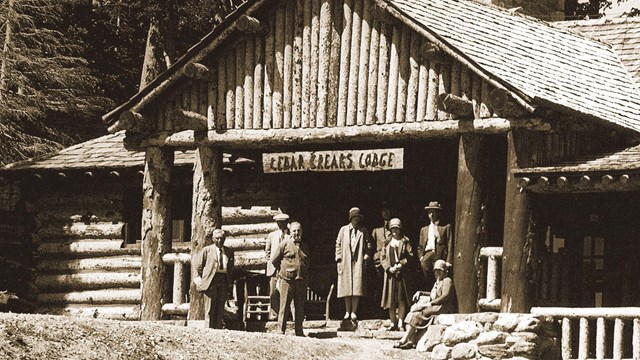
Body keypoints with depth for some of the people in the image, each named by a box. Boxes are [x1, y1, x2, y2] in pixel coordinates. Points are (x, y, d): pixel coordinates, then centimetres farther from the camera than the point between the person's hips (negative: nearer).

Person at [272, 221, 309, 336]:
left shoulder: (305, 247, 13)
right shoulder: (285, 244, -1)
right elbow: (275, 260, 3)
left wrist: (306, 279, 13)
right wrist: (283, 272, 5)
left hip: (301, 281, 4)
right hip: (287, 280, -4)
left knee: (300, 308, 6)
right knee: (284, 306, -3)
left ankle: (299, 332, 12)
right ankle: (281, 331, 1)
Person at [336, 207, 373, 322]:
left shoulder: (363, 231, 10)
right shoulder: (343, 230, 10)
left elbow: (368, 246, 9)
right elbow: (338, 245, 9)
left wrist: (366, 258, -3)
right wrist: (339, 260, 1)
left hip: (359, 262, -1)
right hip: (346, 263, 1)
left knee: (357, 288, -7)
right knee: (347, 288, -1)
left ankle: (354, 311, -4)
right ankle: (348, 311, 6)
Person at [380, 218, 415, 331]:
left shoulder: (405, 241, 6)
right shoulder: (387, 242, 14)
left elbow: (410, 256, -1)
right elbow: (383, 258, 10)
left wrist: (401, 264, -13)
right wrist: (389, 268, -6)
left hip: (402, 273, -3)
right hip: (390, 273, 3)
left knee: (401, 299, -6)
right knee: (391, 299, 1)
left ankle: (400, 322, -5)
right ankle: (393, 323, 4)